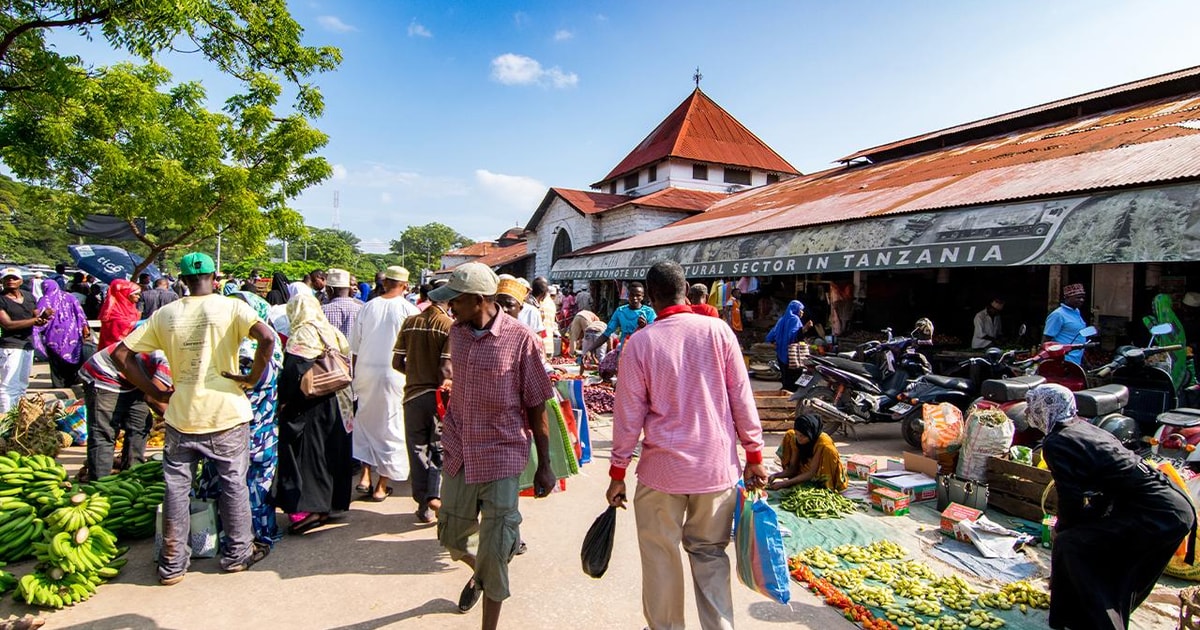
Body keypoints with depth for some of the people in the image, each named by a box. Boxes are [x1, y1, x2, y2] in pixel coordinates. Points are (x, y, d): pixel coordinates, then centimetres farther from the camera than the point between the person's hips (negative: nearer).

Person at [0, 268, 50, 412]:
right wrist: (34, 320, -19)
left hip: (28, 345, 7)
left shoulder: (29, 296, 12)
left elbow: (37, 316, 13)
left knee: (22, 385, 15)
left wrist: (43, 316, -11)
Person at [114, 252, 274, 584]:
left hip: (181, 415, 2)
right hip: (227, 412, -2)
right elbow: (267, 338, -24)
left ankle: (172, 563, 24)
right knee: (234, 483, 12)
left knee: (176, 487, 14)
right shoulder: (231, 307, -8)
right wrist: (253, 377, -11)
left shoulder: (165, 314, 3)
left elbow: (121, 354, 4)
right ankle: (238, 552, 24)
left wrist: (153, 393, 7)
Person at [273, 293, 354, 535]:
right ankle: (332, 502, 24)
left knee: (306, 454, -1)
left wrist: (283, 401, -9)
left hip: (308, 408, -7)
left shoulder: (300, 337, -12)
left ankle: (308, 508, -4)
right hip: (337, 405, 7)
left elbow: (293, 374, -20)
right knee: (333, 452, 13)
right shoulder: (333, 334, 8)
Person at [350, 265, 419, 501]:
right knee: (390, 425, 7)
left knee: (365, 420, 20)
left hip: (365, 370, 3)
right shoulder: (409, 310, -7)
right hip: (394, 373, -3)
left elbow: (355, 346, 6)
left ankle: (365, 475, 15)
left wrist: (356, 375, 15)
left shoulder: (368, 307, 3)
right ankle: (381, 486, 13)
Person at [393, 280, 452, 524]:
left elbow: (397, 362, 3)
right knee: (439, 448, 13)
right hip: (438, 396, -3)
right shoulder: (450, 325, -12)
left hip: (413, 394, 3)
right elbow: (446, 369, -17)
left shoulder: (410, 323, 0)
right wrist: (446, 386, -1)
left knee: (418, 449, 12)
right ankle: (435, 494, -4)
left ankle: (424, 505, 19)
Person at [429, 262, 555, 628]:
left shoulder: (520, 339, -14)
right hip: (459, 453, 6)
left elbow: (537, 407, -9)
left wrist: (544, 466, -5)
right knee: (451, 537, 19)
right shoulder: (456, 332, 2)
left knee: (495, 552, 3)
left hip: (502, 456, -5)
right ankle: (478, 571, 52)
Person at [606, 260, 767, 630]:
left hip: (663, 468, -2)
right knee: (710, 553, 17)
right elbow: (742, 399, -1)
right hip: (717, 465, 2)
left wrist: (617, 474, 5)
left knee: (661, 557, 14)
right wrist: (754, 454, 10)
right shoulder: (718, 331, -5)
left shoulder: (639, 343, -9)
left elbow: (629, 415, -6)